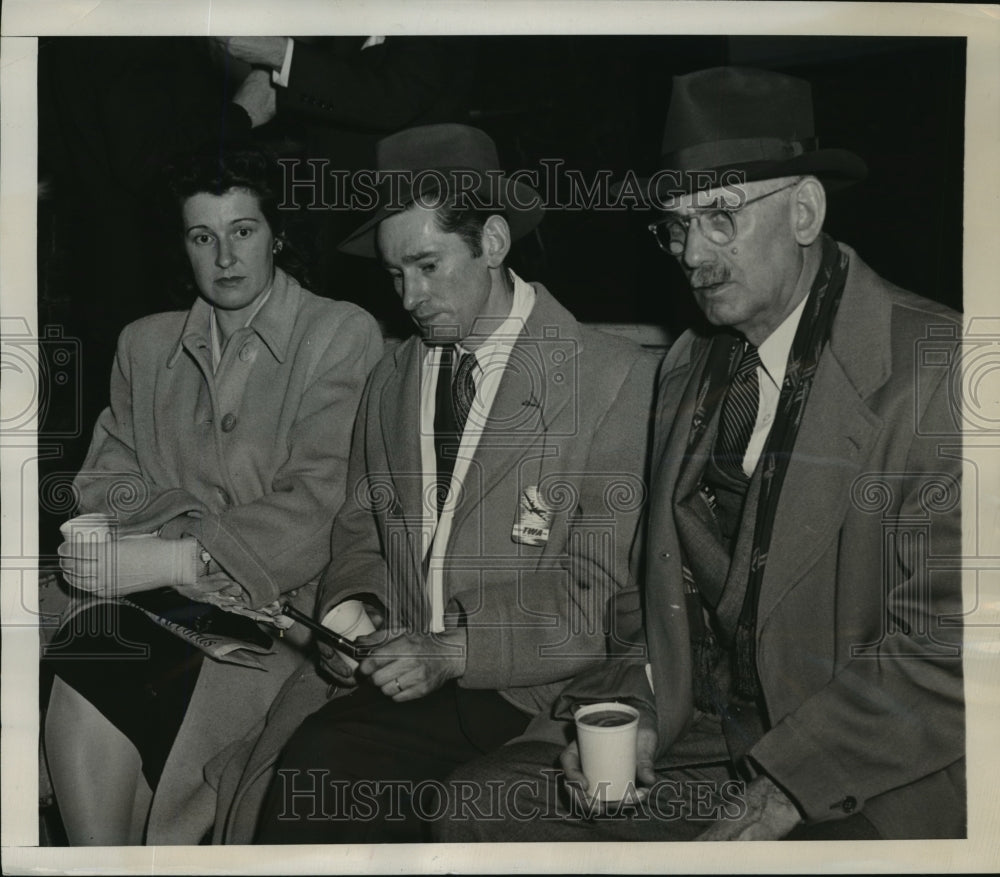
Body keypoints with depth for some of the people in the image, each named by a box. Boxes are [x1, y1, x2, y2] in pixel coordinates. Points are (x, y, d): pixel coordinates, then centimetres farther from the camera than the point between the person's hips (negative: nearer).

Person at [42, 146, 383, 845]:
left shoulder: (343, 334, 3)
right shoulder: (145, 344, 20)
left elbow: (318, 505, -6)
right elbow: (105, 480, 13)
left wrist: (180, 557, -17)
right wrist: (182, 524, -8)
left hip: (277, 602, -4)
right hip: (157, 602, 4)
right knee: (79, 700, -27)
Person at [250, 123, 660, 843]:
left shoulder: (616, 378, -4)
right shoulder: (392, 380, 15)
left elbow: (603, 595, -7)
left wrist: (454, 654, -15)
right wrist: (353, 608, -1)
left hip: (534, 697, -4)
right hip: (402, 679, 5)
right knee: (312, 771, -25)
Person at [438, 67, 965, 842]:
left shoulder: (936, 369, -13)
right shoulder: (688, 368, 10)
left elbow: (944, 651, -17)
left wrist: (773, 801, -20)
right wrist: (635, 711, -3)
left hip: (870, 782, -5)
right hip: (701, 742, 6)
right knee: (477, 805, -8)